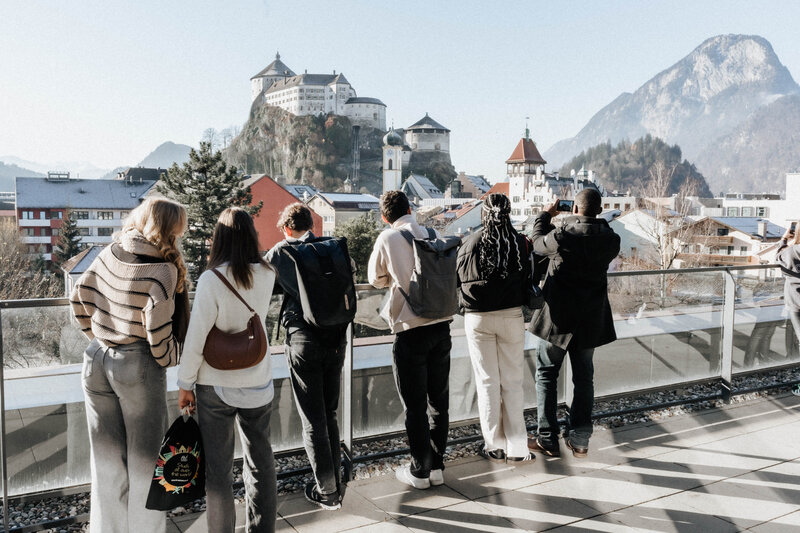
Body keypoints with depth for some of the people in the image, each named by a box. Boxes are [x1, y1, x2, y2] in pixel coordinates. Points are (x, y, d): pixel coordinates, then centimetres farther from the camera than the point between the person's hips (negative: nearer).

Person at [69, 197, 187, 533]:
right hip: (138, 367, -6)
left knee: (106, 458, 19)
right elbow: (157, 327, -21)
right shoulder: (162, 268, -18)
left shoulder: (111, 252, 1)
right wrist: (169, 360, -3)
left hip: (97, 361, 6)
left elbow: (79, 298, 7)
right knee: (144, 460, 12)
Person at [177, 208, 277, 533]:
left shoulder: (211, 279, -19)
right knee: (261, 462, 17)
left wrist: (185, 384, -2)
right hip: (259, 383, 4)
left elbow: (196, 338, -15)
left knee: (219, 468, 11)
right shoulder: (266, 276, -6)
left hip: (216, 387, -4)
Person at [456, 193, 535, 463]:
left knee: (487, 382, 9)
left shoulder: (470, 243, -6)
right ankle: (517, 448, 13)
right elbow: (526, 281, 1)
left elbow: (458, 278, 3)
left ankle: (494, 446, 17)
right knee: (512, 382, 9)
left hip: (477, 319, 0)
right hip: (511, 316, 1)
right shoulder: (519, 242, -4)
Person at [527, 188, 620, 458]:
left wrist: (546, 214, 16)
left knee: (546, 374, 10)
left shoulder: (562, 235, -19)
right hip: (591, 320, 4)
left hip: (559, 317, -4)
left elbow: (538, 243, 1)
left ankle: (548, 439, 11)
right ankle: (579, 439, 21)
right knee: (584, 378, 15)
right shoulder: (611, 240, -6)